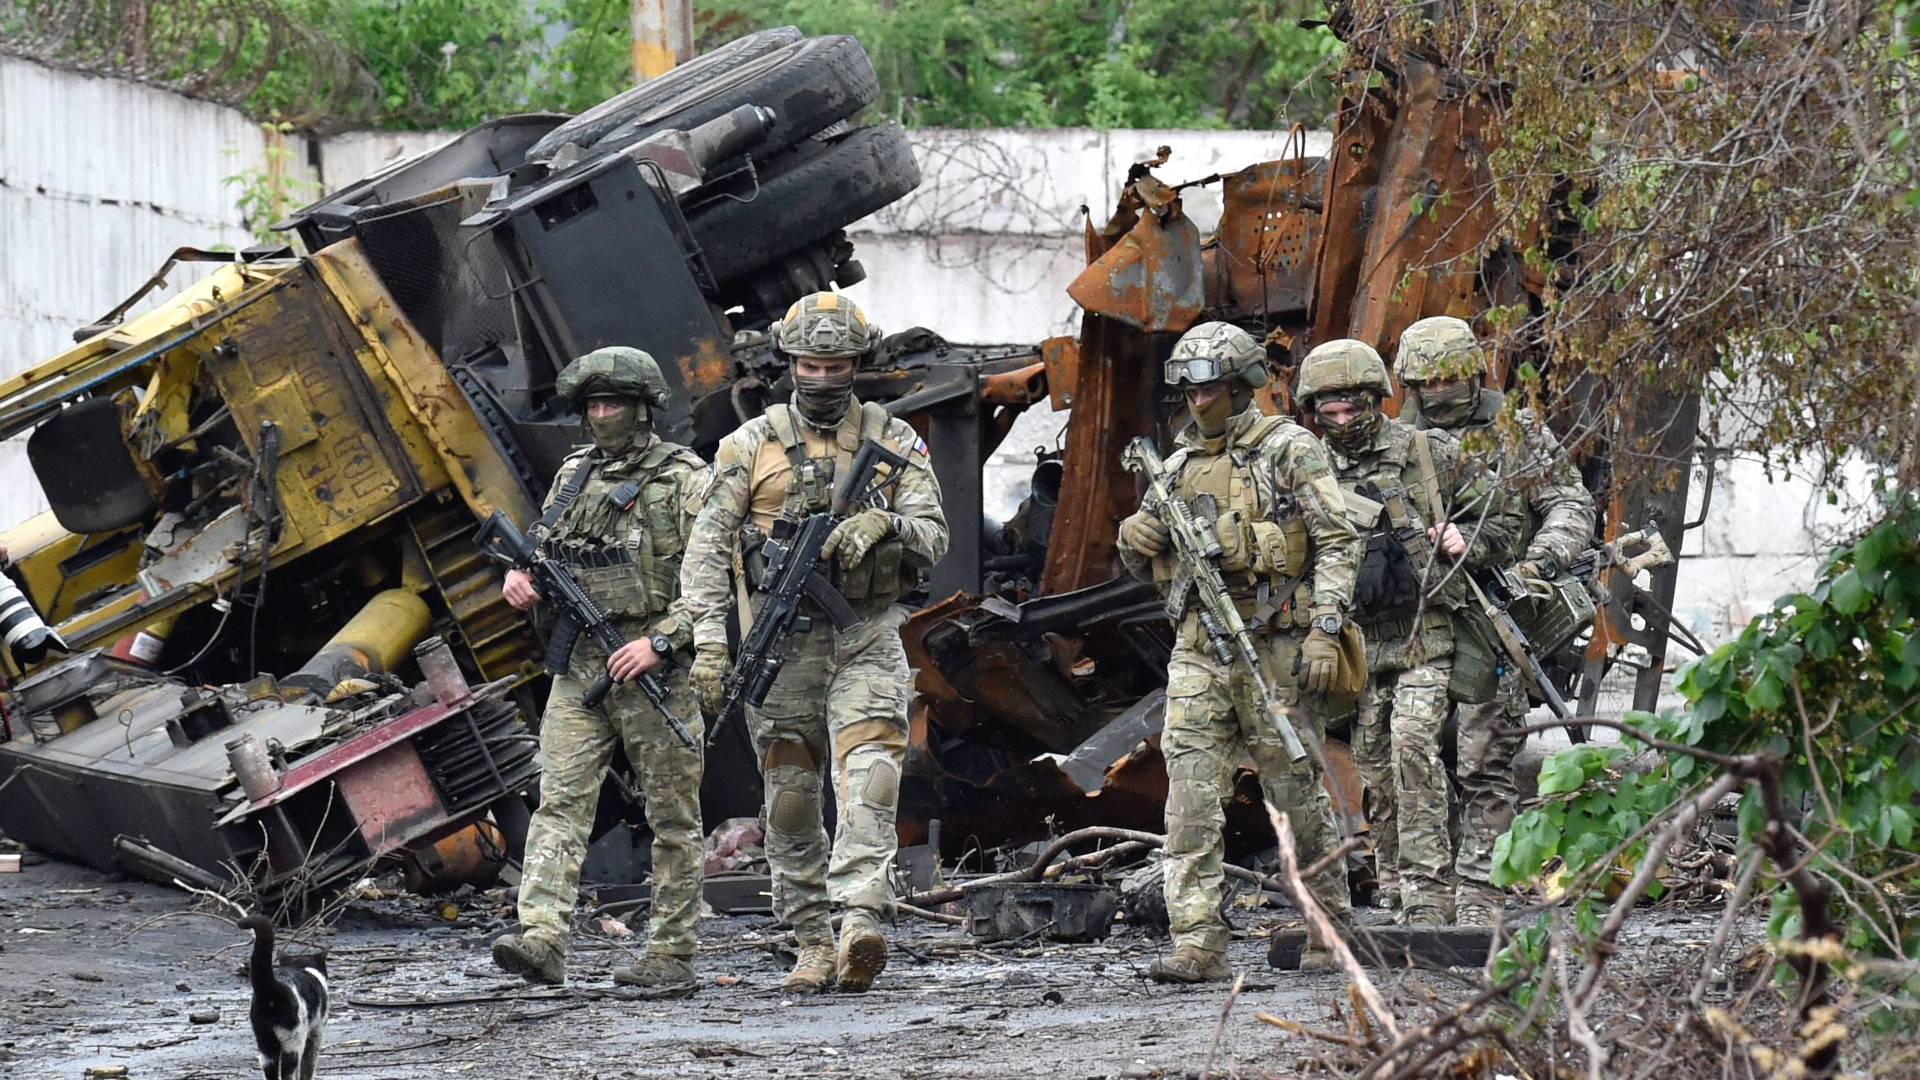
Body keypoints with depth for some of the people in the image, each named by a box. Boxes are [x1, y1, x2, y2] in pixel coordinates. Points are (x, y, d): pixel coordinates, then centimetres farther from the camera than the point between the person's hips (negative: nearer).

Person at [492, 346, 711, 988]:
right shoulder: (573, 475, 15)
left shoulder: (684, 480, -3)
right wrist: (520, 578, 2)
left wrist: (660, 641, -19)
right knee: (561, 800, -8)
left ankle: (672, 952, 7)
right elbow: (544, 551, 25)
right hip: (580, 666, 5)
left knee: (671, 815, 2)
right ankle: (542, 940, -17)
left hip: (656, 668, -5)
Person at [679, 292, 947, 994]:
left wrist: (883, 522, -21)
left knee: (871, 770, -19)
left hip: (866, 638, -1)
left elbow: (933, 536, 1)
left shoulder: (894, 442, 7)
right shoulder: (752, 444, 4)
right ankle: (812, 946, 12)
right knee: (791, 797, 4)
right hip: (782, 640, 1)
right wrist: (709, 639, -11)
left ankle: (860, 924, -30)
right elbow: (708, 545, 0)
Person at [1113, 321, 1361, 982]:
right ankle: (1198, 944, -12)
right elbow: (1153, 568, 22)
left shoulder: (1290, 451, -1)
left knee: (1298, 792, 3)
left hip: (1276, 648, -5)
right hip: (1198, 648, 5)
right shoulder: (1178, 464, 16)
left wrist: (1325, 630, -15)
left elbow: (1338, 543, -5)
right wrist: (1136, 542, -2)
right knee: (1191, 796, -8)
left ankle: (1332, 928, 18)